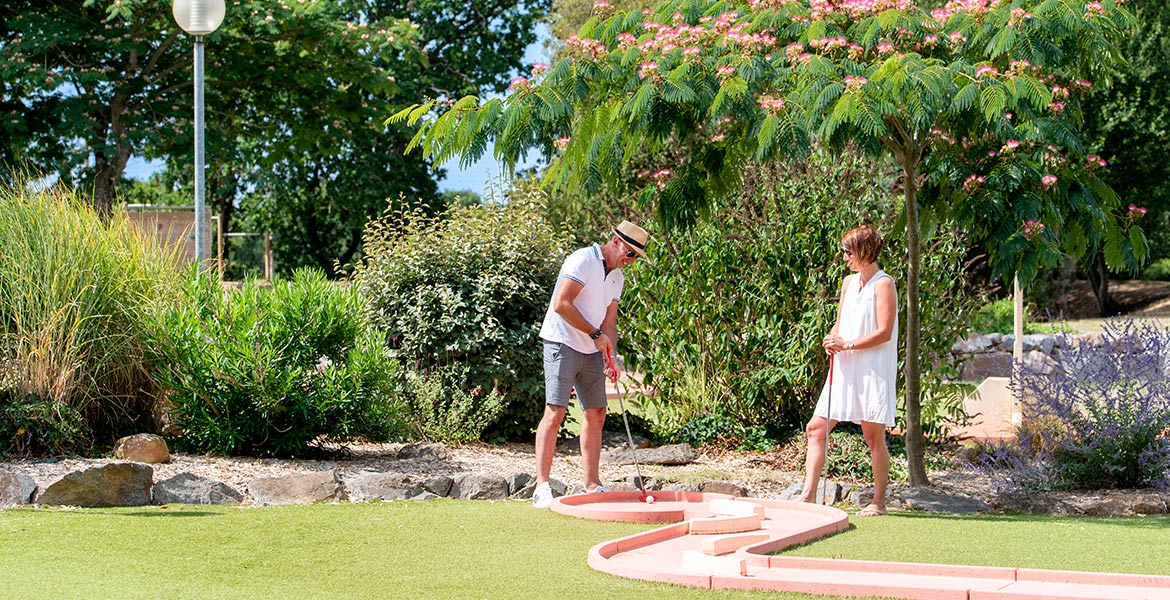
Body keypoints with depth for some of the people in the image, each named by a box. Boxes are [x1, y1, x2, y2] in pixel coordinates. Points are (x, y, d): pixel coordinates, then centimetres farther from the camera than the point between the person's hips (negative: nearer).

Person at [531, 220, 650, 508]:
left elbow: (609, 321, 15)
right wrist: (595, 333, -15)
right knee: (555, 412, -14)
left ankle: (592, 485, 14)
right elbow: (562, 304, -20)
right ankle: (542, 486, -14)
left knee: (596, 414, 8)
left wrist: (610, 357, 0)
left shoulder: (617, 277, 14)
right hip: (562, 344, -9)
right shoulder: (583, 260, -13)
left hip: (592, 352, 9)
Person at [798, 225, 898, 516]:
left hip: (873, 371, -8)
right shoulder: (849, 282, 16)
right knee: (816, 427, 0)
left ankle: (879, 501, 10)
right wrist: (832, 340, 1)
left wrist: (847, 345, -16)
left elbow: (884, 333, -15)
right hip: (844, 370, 8)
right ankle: (808, 495, 0)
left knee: (873, 437, 0)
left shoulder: (883, 284, -8)